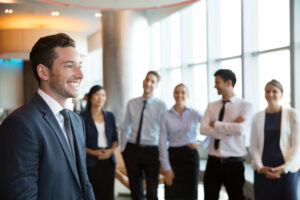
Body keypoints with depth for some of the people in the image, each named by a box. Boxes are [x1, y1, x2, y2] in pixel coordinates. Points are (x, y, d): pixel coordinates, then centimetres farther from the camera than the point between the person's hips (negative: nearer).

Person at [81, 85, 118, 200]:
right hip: (91, 161, -3)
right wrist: (93, 152, -14)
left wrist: (111, 150, -5)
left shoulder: (110, 116, 9)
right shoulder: (83, 118, -3)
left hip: (108, 159, 4)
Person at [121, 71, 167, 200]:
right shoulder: (131, 104, 4)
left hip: (151, 151, -3)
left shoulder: (161, 106, -6)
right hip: (132, 149, 3)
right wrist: (123, 148, 9)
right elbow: (125, 128, 12)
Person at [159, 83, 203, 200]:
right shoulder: (166, 115, -1)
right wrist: (166, 167, -8)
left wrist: (202, 144, 0)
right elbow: (163, 142, -4)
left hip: (190, 155, 0)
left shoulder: (195, 114, 0)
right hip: (173, 156, 0)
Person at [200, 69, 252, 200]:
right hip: (213, 161, 3)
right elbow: (203, 129, -7)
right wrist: (230, 129, -15)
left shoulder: (244, 106, -3)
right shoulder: (211, 106, 7)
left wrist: (216, 124, -11)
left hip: (234, 163, -3)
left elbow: (241, 129, -21)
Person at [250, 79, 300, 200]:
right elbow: (253, 146, 7)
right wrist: (260, 167, -7)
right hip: (262, 171, 2)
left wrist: (284, 167, -11)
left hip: (286, 169, -2)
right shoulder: (258, 117, 8)